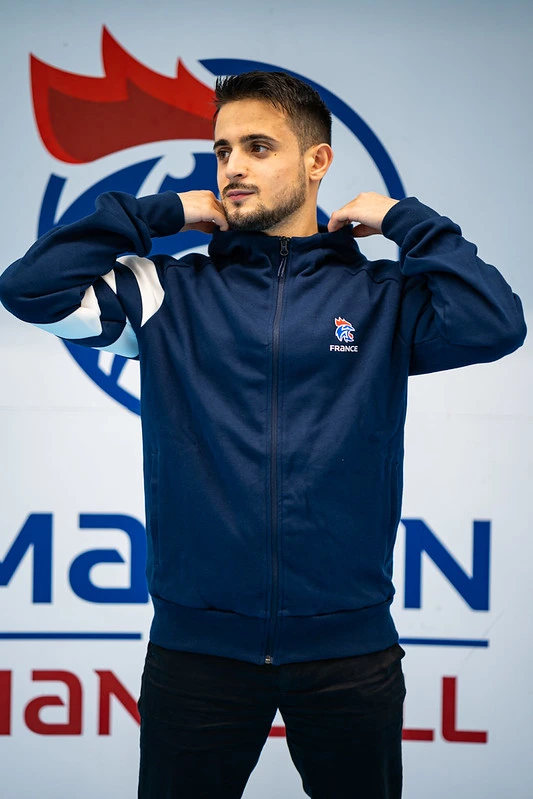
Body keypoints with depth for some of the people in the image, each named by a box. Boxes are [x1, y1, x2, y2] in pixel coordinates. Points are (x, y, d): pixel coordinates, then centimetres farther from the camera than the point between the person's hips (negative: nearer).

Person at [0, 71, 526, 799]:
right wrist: (161, 214, 1)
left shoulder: (382, 298, 3)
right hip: (197, 649, 1)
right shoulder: (169, 294, 5)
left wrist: (402, 219, -3)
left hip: (349, 650, 0)